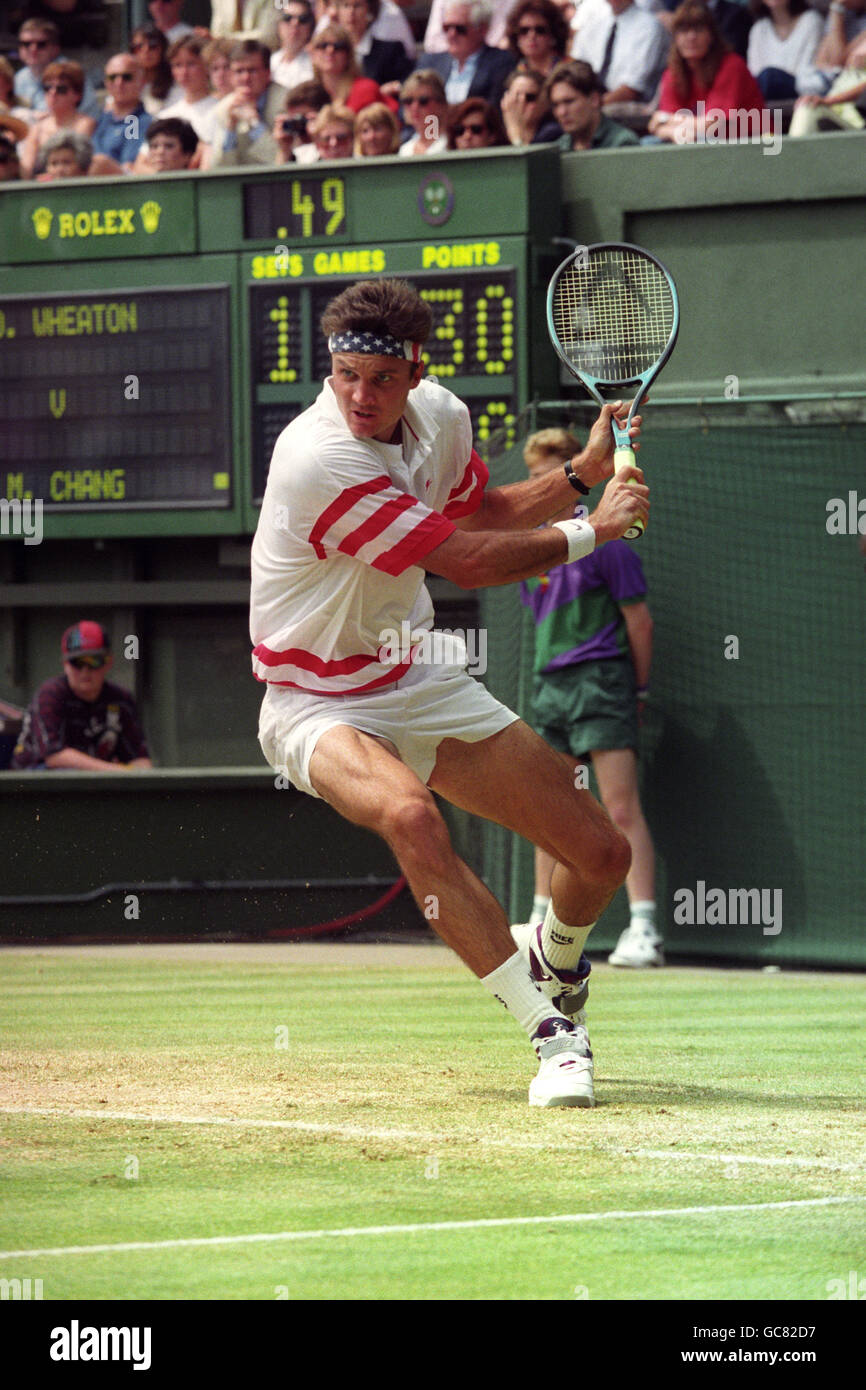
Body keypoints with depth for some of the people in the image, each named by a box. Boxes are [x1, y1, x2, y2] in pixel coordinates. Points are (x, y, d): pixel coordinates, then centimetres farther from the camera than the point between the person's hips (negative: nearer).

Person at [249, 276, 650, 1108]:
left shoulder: (440, 415, -4)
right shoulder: (319, 459, -29)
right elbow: (466, 562, -26)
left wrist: (583, 473, 6)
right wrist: (594, 530, -16)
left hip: (419, 681, 7)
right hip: (318, 706, -7)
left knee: (601, 853, 1)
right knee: (409, 816, -40)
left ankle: (554, 969, 38)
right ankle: (552, 1034, -34)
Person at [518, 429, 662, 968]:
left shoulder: (602, 542, -7)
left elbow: (639, 621, -5)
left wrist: (638, 691, -1)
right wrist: (557, 675, 17)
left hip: (600, 682, -7)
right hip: (550, 684, 7)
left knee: (622, 809, -14)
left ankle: (644, 929, -19)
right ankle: (542, 924, 17)